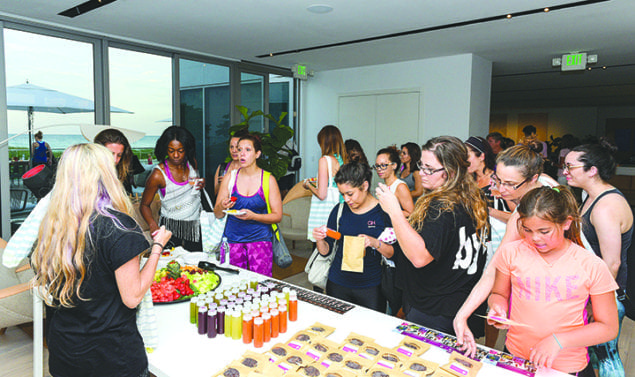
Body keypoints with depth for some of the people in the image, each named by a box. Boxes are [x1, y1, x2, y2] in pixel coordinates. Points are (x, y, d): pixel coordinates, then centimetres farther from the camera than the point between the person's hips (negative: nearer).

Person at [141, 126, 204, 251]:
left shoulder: (191, 162, -2)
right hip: (171, 228, -4)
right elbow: (144, 205, -7)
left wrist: (202, 183, -7)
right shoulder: (158, 174, -17)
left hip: (195, 225, 4)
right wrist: (152, 224, -26)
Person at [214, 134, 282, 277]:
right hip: (232, 237, 2)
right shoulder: (229, 178, 4)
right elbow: (217, 215, 7)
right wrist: (222, 207, -15)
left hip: (259, 237, -2)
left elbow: (277, 216, -3)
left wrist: (253, 216, -18)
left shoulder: (268, 179, -2)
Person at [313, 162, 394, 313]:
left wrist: (375, 243, -22)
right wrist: (319, 240, -15)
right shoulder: (340, 210, 2)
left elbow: (393, 253, -5)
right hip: (337, 285, 3)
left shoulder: (383, 211, -7)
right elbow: (326, 251, 6)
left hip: (371, 288, -2)